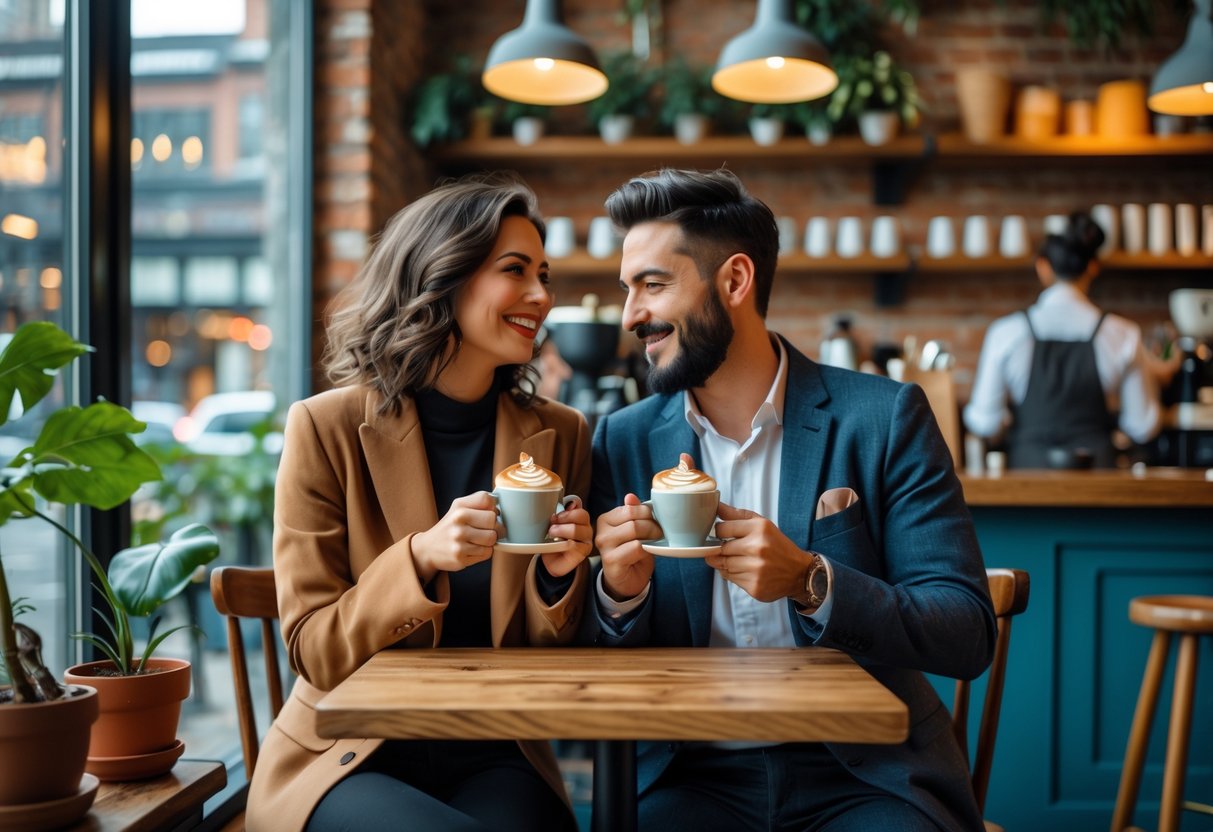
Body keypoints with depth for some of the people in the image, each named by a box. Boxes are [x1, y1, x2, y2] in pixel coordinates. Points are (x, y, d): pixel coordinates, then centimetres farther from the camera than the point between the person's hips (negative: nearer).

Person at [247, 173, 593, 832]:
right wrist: (422, 557, -23)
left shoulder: (559, 435, 3)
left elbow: (549, 659, 8)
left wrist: (559, 572, -13)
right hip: (349, 758, -2)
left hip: (493, 760, 2)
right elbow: (312, 651, -7)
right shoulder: (327, 428, -6)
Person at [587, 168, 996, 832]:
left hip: (864, 777, -1)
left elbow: (969, 635, -8)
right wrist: (620, 593, -14)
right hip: (693, 774, 2)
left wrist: (811, 582, -23)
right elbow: (600, 665, 9)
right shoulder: (623, 441, 5)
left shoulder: (883, 418, -4)